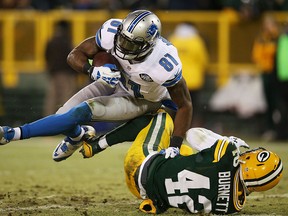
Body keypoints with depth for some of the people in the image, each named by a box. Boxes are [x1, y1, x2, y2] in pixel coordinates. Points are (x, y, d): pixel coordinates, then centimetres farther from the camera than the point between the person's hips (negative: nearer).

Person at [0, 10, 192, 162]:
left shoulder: (165, 66, -39)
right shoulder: (112, 33, -30)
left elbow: (185, 106, -23)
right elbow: (75, 55, -17)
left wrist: (174, 148, -26)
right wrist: (93, 70, -39)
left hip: (141, 100, -4)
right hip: (117, 80, 4)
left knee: (84, 111, -25)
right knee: (64, 116, -5)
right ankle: (79, 135, 34)